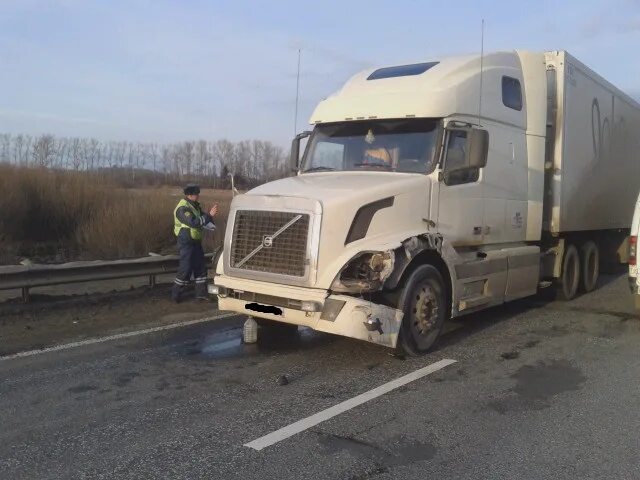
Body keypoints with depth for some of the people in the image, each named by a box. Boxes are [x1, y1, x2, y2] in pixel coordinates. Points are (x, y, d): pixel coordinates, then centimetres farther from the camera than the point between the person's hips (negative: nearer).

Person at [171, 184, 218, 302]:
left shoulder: (195, 206, 11)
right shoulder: (182, 208, -18)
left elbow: (202, 220, 13)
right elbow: (193, 222, -30)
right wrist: (209, 215, -29)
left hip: (196, 241, 9)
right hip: (186, 242, -9)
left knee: (200, 267, 11)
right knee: (185, 269, -6)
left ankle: (201, 293, 19)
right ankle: (175, 296, 6)